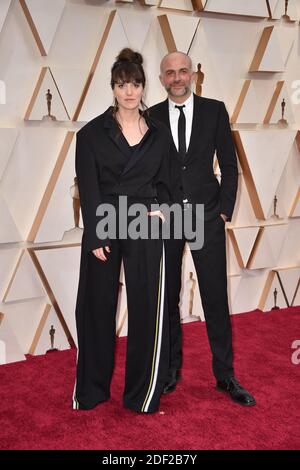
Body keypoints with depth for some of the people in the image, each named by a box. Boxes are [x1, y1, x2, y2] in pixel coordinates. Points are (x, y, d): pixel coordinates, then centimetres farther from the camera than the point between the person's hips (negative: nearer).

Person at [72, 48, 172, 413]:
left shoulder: (158, 133, 7)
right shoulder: (92, 132, -1)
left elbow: (163, 182, 14)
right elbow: (88, 188, -5)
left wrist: (161, 209, -7)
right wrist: (96, 237, -11)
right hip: (104, 227, -1)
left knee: (147, 308, 2)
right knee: (97, 307, 7)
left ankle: (142, 393, 19)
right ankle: (91, 390, 26)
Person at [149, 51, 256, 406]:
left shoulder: (214, 110, 4)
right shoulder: (152, 117, 5)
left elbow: (229, 165, 4)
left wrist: (224, 211, -2)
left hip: (207, 217, -1)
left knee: (216, 297, 3)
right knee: (167, 298, 9)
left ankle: (225, 375, 16)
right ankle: (172, 369, 25)